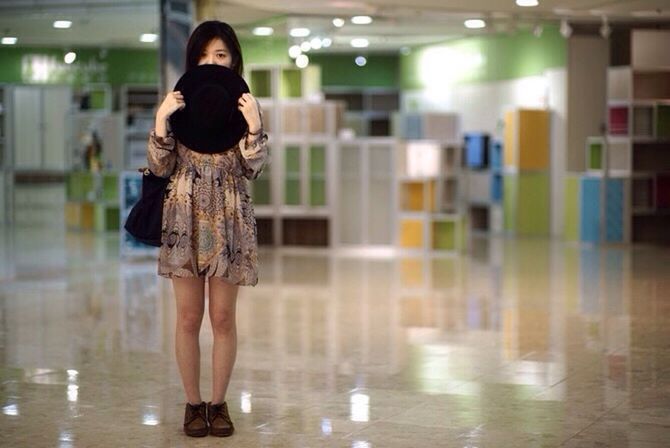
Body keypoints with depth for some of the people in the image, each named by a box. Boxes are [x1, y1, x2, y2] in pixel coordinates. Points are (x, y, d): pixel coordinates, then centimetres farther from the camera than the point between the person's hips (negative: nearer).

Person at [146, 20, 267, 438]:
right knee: (189, 318, 4)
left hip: (229, 220, 0)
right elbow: (161, 167, 0)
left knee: (223, 318, 5)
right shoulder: (179, 103, 4)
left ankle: (218, 403, 17)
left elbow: (253, 170, -4)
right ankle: (193, 403, 16)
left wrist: (253, 125, -18)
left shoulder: (246, 106, 3)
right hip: (185, 218, 0)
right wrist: (161, 119, -13)